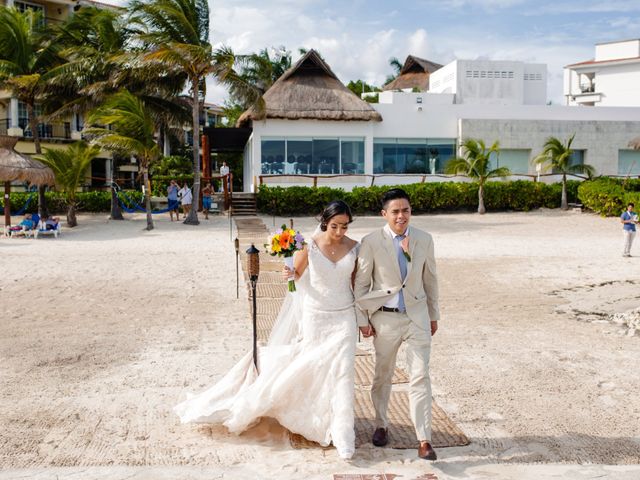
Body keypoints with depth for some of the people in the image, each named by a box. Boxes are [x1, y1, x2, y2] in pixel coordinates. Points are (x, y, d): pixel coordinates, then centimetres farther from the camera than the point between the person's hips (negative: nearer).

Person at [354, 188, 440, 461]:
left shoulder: (424, 240, -1)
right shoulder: (371, 242, -9)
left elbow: (430, 279, 8)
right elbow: (361, 283, -4)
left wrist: (434, 315, 12)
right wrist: (362, 319, -3)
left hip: (417, 316, 1)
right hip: (385, 318, -1)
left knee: (420, 377, -3)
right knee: (383, 375, 15)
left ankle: (424, 440, 3)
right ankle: (381, 425, 35)